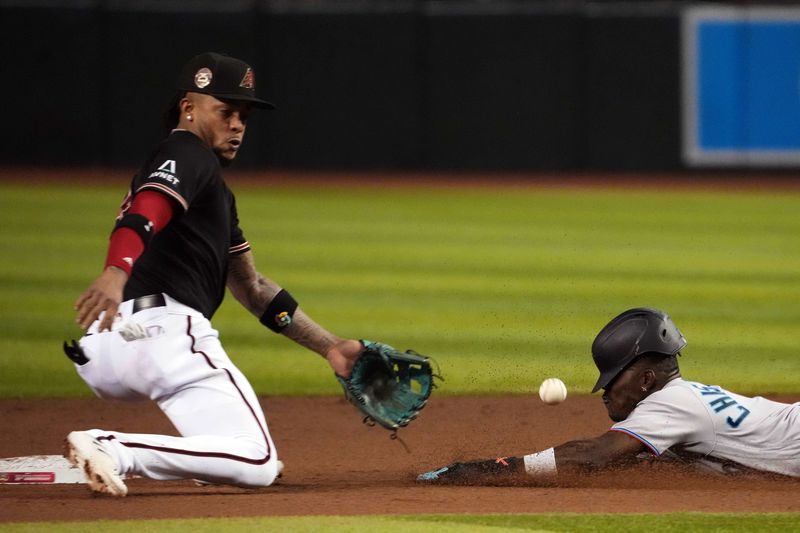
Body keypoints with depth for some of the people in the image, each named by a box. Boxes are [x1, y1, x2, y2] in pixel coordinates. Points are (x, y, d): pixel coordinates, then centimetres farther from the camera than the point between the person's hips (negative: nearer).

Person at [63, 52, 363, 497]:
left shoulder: (216, 191, 32)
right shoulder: (187, 155, 1)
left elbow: (252, 289, 35)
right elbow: (144, 214, -21)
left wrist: (330, 347, 32)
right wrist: (117, 273, -42)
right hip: (161, 328, -10)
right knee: (257, 465, -14)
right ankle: (115, 453, -26)